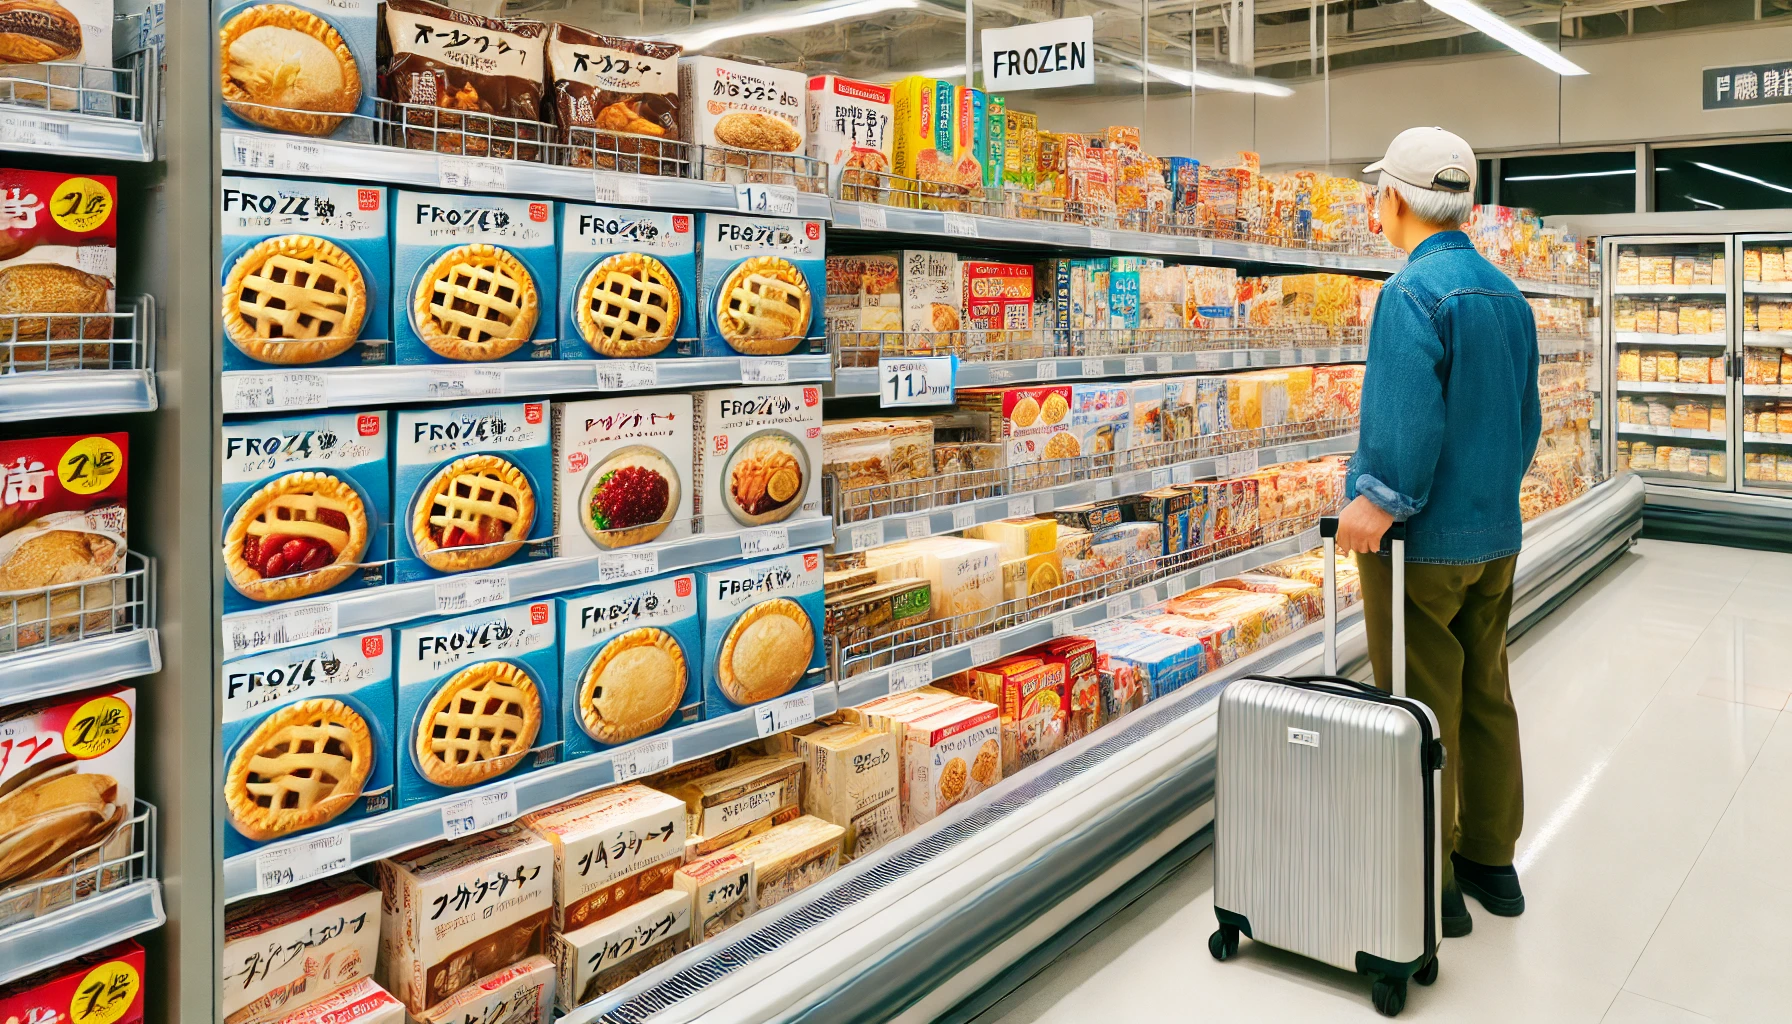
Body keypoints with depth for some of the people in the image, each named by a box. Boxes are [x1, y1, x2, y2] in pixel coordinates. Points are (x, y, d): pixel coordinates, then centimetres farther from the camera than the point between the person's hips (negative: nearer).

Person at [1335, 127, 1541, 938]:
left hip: (1422, 539, -8)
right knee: (1487, 697, 17)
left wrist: (1380, 502, -16)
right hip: (1497, 535, 9)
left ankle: (1431, 888, 13)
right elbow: (1526, 416, 16)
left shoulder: (1412, 292, -17)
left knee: (1422, 715, 1)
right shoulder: (1506, 293, 10)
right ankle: (1491, 862, 30)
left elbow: (1409, 419, -26)